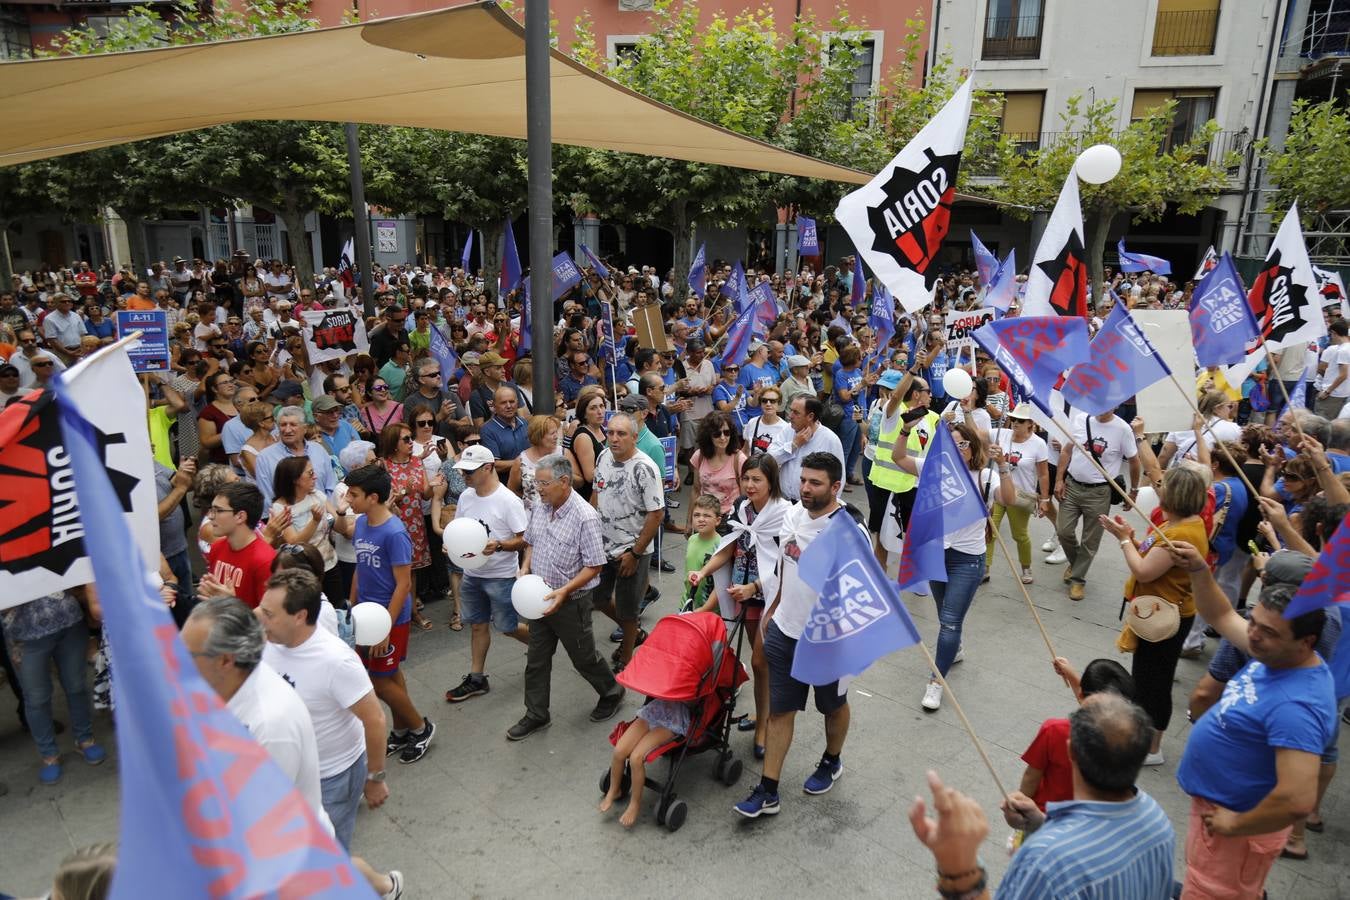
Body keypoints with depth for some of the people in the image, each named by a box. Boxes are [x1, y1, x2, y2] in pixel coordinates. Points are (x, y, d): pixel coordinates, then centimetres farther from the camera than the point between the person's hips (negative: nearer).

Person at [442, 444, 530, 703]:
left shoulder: (508, 500, -19)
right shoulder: (465, 496, 1)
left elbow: (524, 539, -17)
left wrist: (498, 546, -32)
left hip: (501, 576, -6)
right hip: (471, 574, 6)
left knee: (507, 627, 4)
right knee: (477, 625, 14)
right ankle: (476, 678, 26)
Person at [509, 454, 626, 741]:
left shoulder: (585, 517, -23)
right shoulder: (539, 507, -1)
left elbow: (594, 566, -21)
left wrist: (564, 591, -27)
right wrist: (525, 569, -2)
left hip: (571, 601, -6)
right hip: (540, 599, 6)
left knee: (584, 658, 12)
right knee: (536, 660, 14)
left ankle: (612, 692, 37)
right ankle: (536, 715, 29)